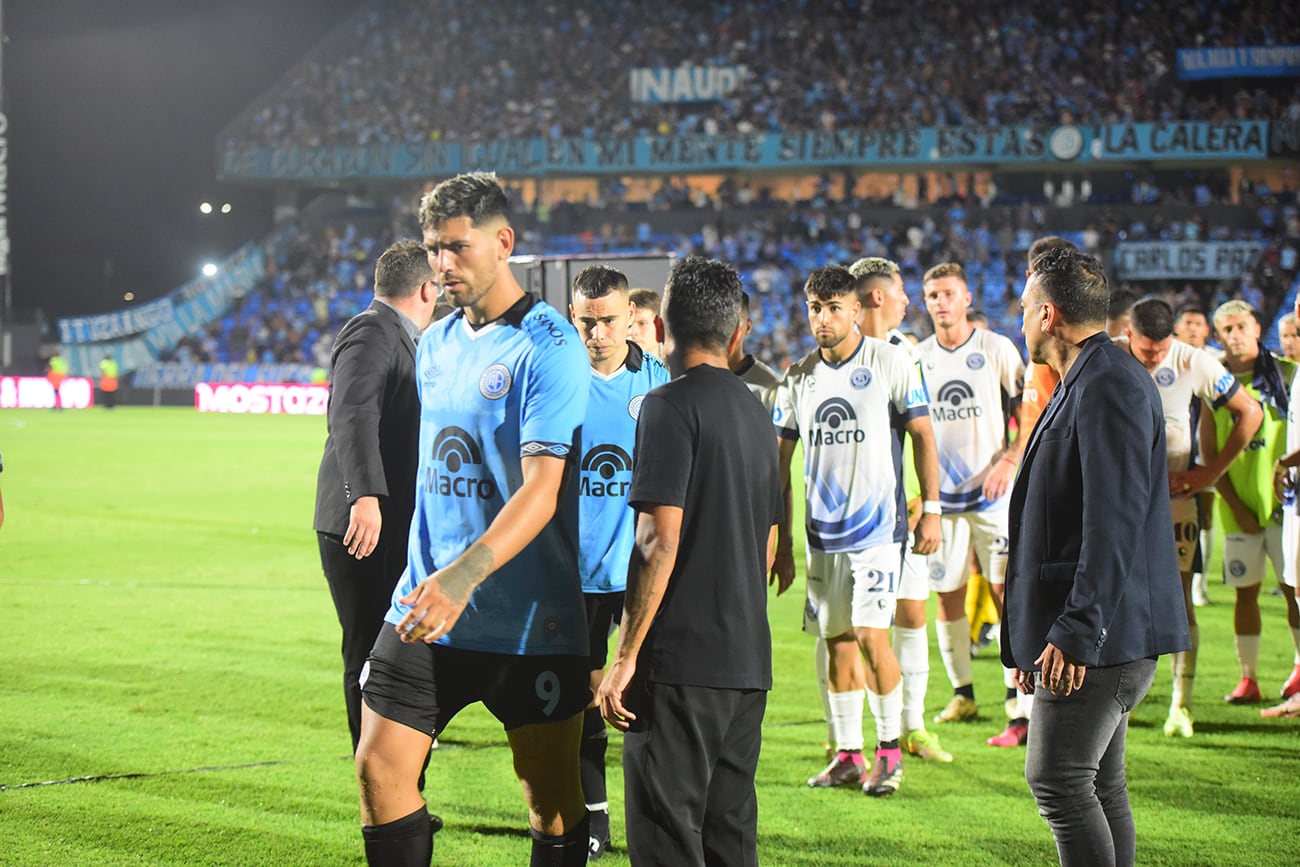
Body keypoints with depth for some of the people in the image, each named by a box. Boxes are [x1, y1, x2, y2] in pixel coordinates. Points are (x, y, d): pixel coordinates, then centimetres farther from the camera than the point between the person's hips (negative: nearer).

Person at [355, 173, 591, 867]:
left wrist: (464, 576, -35)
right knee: (380, 767, 0)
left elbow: (541, 489, -23)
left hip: (526, 620, -6)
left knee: (551, 797, 3)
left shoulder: (548, 348, -13)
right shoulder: (435, 343, 11)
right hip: (426, 602, 6)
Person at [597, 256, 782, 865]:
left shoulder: (671, 406, -9)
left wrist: (625, 656, -14)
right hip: (748, 661, 8)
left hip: (681, 661, -8)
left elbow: (659, 542, -16)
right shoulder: (755, 412, 15)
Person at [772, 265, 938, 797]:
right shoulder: (798, 378, 7)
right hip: (822, 532, 4)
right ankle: (848, 755, 15)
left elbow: (922, 436, -1)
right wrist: (780, 539, 8)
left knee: (870, 634, -12)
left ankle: (890, 750, 2)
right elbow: (780, 460, 11)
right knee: (837, 642, 7)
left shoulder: (890, 363, -4)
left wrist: (931, 510, -6)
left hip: (878, 525, -4)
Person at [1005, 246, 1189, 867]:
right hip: (1095, 635, 11)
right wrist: (1036, 635, 23)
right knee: (1098, 785, 11)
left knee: (1058, 779, -12)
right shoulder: (1085, 384, 19)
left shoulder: (1109, 385, -15)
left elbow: (1114, 521, -22)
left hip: (1099, 633, -11)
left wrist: (1075, 631, -24)